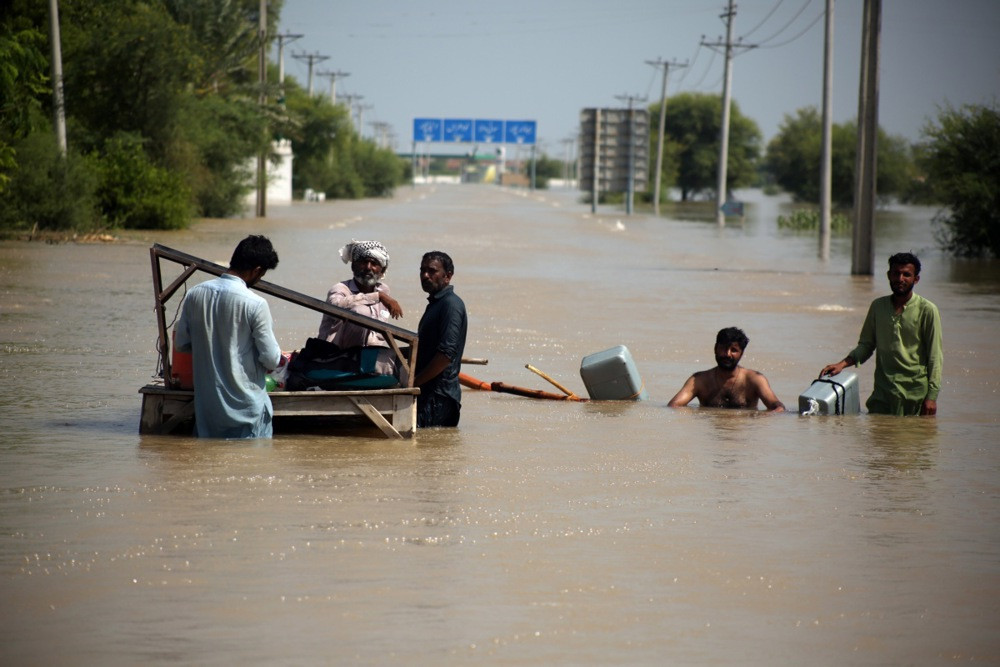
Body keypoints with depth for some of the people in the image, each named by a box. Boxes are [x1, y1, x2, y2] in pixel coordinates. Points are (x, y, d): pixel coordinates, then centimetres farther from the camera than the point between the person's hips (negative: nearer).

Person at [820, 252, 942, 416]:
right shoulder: (878, 306, 11)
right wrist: (842, 364, 3)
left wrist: (932, 396, -8)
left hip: (916, 393, -3)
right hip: (882, 392, 3)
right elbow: (866, 345, 20)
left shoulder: (927, 310, -1)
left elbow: (935, 357, -2)